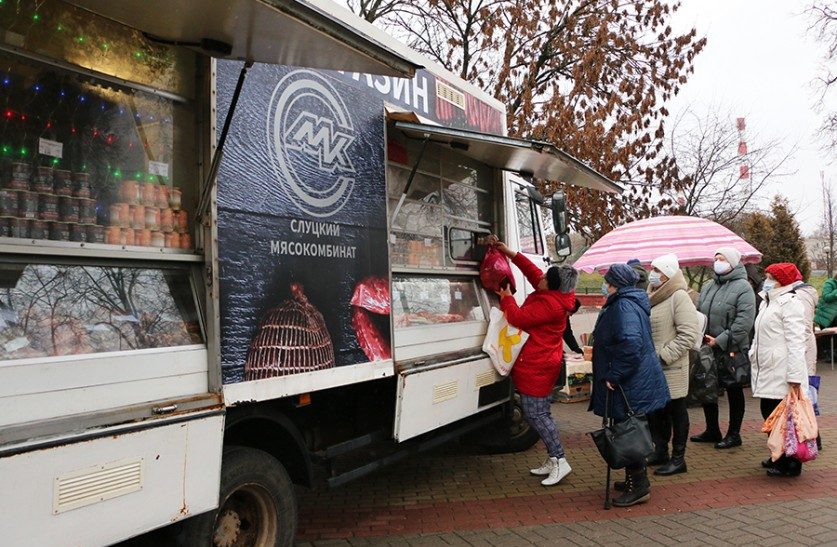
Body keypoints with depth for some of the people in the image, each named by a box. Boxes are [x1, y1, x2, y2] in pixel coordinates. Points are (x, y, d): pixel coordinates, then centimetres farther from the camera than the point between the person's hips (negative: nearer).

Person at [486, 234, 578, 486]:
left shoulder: (548, 304, -24)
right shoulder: (555, 296, 6)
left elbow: (518, 318, -22)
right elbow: (532, 271, 13)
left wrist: (506, 298, -5)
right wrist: (509, 252, 10)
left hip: (536, 367, -10)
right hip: (543, 364, 10)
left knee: (535, 413, -4)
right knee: (540, 412, 16)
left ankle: (559, 460, 2)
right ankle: (553, 460, 23)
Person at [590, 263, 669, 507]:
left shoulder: (624, 306, -20)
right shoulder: (631, 302, 13)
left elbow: (630, 343, -33)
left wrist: (613, 375, -25)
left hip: (630, 385, -10)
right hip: (635, 382, 10)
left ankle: (639, 486, 8)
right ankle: (635, 479, 30)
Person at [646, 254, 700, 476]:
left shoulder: (679, 297, -14)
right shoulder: (651, 296, 10)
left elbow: (689, 335, -19)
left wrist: (665, 355, -20)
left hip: (672, 369, -8)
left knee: (676, 412, 5)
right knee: (654, 411, 17)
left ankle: (678, 458, 17)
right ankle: (660, 451, 33)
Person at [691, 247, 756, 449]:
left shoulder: (742, 287, -10)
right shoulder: (708, 287, 12)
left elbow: (744, 322, -19)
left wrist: (721, 340, -20)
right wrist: (701, 337, 0)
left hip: (731, 351, -7)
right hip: (708, 349, 7)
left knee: (734, 392, 7)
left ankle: (734, 434, 19)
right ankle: (712, 430, 30)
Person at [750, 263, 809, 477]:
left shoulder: (790, 303, -11)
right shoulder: (768, 302, 19)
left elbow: (795, 341, -18)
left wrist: (795, 376, -21)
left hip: (782, 375, -9)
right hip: (767, 373, 9)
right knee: (769, 414, 15)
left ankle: (790, 464, 9)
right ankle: (779, 457, 29)